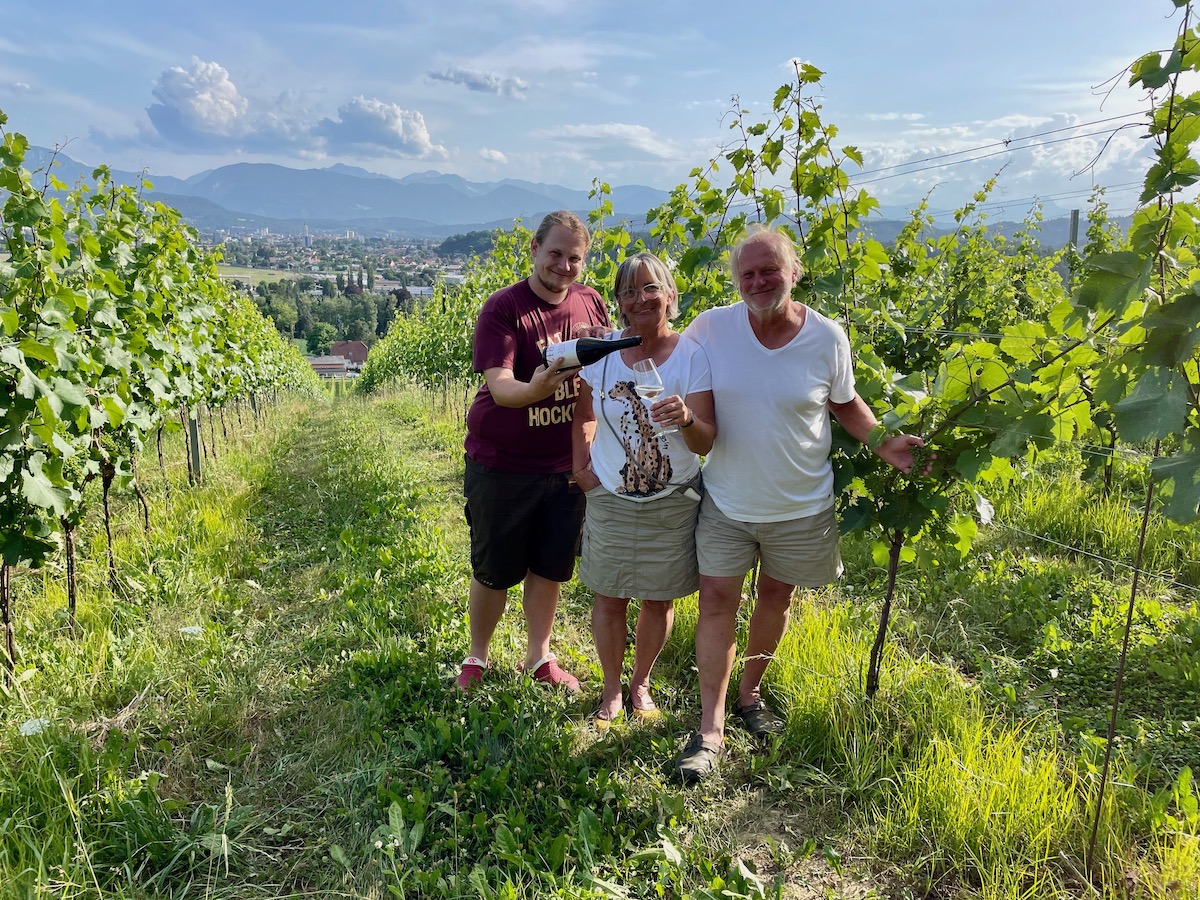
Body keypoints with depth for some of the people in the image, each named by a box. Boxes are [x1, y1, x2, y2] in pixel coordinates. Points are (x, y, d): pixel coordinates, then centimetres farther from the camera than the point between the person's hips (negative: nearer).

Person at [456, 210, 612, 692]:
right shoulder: (503, 308, -15)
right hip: (501, 466, -4)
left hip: (564, 466, 4)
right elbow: (500, 386, -25)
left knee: (550, 567, 15)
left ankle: (539, 656, 35)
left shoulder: (591, 303, 0)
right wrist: (536, 389, -47)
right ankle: (477, 658, 34)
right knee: (494, 571, 10)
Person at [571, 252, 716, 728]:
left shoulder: (691, 356, -11)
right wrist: (581, 466, 1)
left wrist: (686, 420, -37)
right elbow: (584, 415, 13)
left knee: (659, 600, 12)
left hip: (672, 505, -1)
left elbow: (705, 442, -17)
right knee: (609, 599, 9)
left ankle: (641, 683, 38)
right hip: (610, 499, 1)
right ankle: (611, 690, 33)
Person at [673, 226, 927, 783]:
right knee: (717, 600, -1)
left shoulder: (827, 337, -10)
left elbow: (844, 402, 6)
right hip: (726, 501, -1)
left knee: (776, 596, 15)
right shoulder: (710, 328, -11)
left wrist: (884, 444, -10)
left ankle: (750, 692, 40)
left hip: (800, 504, 1)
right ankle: (711, 727, 11)